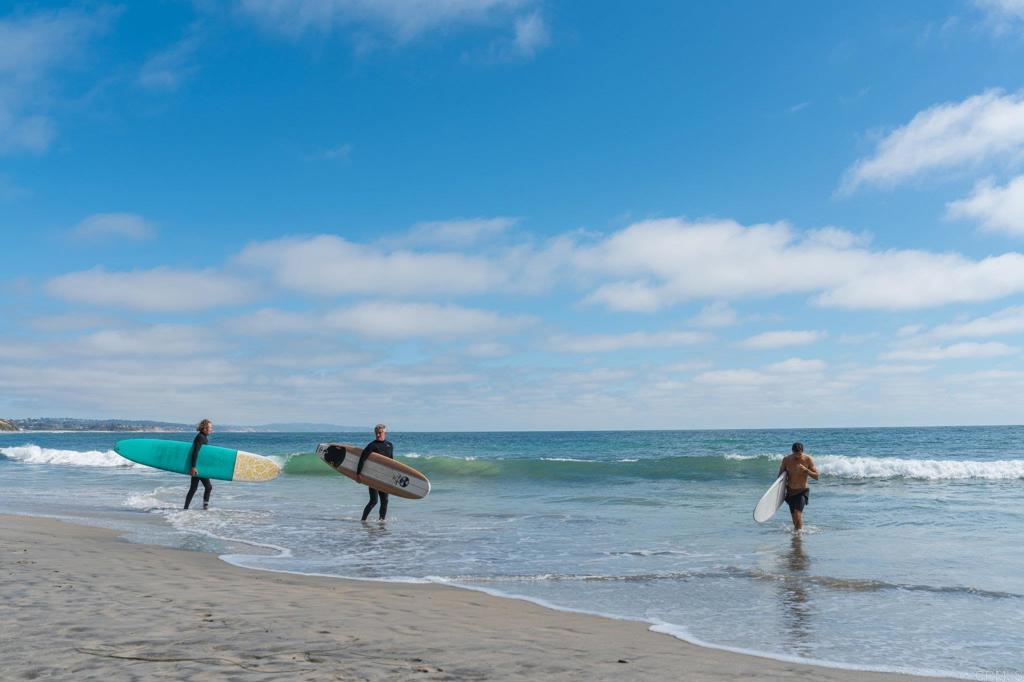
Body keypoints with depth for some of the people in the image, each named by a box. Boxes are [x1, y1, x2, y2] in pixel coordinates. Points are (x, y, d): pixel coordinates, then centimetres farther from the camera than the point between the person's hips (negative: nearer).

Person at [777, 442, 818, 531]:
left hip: (802, 491, -3)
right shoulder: (786, 460, -6)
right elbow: (780, 475, 7)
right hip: (790, 492, 3)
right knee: (794, 517, 9)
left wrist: (806, 470, -26)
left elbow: (816, 476, -10)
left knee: (797, 514, -19)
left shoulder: (808, 459, -11)